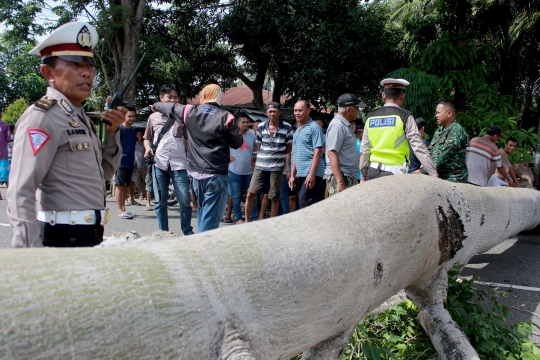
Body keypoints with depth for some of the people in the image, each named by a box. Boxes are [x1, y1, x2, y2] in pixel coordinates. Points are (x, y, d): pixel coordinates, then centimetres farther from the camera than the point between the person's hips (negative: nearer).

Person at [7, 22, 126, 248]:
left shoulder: (80, 118, 12)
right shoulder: (41, 117, -14)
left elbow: (104, 174, 19)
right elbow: (20, 194, -21)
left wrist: (112, 132, 5)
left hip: (91, 237, 9)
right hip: (64, 239, -8)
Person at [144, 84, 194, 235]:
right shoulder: (154, 117, 12)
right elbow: (147, 137, 22)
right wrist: (148, 148, 2)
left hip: (178, 163, -1)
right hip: (159, 164, 2)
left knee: (184, 200, -5)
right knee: (160, 202, 6)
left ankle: (188, 232, 10)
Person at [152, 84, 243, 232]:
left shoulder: (189, 112, 2)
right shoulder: (226, 117, -9)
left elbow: (170, 107, 21)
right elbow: (237, 143, -2)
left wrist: (155, 105, 41)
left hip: (196, 172, 5)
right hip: (217, 174, -5)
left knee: (202, 208, 23)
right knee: (211, 215, -2)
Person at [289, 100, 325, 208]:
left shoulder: (314, 128, -6)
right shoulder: (297, 130, 19)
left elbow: (317, 152, -14)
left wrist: (311, 174, -20)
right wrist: (292, 175, 18)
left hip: (311, 174, -8)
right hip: (300, 174, 8)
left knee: (305, 204, -14)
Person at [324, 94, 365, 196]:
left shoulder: (346, 125, 18)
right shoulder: (337, 125, -13)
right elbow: (332, 154, -21)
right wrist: (340, 182, -26)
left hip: (349, 177, 10)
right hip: (340, 176, -10)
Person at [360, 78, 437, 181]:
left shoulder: (371, 117, 9)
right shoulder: (405, 117, -4)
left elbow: (364, 150, 12)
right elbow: (419, 148, -9)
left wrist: (363, 177, 20)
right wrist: (434, 174, -7)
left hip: (373, 172, 4)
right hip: (394, 174, -4)